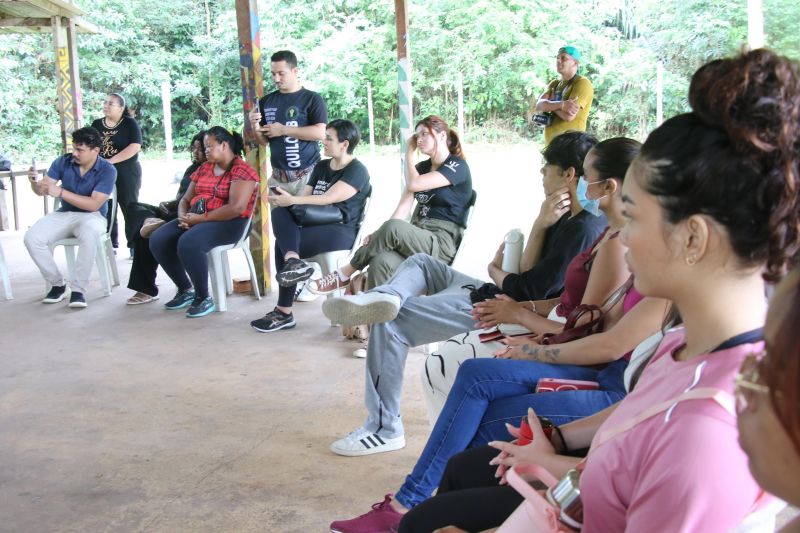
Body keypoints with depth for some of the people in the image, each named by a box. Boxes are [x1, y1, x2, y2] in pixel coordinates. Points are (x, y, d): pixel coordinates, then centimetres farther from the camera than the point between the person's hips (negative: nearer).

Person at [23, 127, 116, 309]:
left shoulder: (107, 170, -14)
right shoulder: (63, 162, -3)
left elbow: (94, 204, -21)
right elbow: (42, 190, -2)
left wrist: (61, 192, -26)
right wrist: (35, 182, -26)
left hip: (91, 216, -4)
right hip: (63, 214, 4)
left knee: (89, 234, -40)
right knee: (31, 237, -21)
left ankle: (79, 289, -27)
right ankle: (57, 284, -3)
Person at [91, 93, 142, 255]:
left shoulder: (130, 123, -4)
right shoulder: (96, 124, 10)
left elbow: (135, 147, -16)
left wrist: (111, 161, -19)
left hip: (126, 172, -4)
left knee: (129, 208, -1)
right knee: (106, 209, 6)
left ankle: (134, 245, 4)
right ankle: (110, 244, 14)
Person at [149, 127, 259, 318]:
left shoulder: (242, 170, -9)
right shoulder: (204, 168, 17)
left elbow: (236, 208, -21)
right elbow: (186, 198, 18)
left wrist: (201, 218, -20)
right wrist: (183, 216, -6)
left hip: (228, 223, -8)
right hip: (196, 220, 8)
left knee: (188, 243, -34)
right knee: (158, 240, -12)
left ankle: (204, 298, -16)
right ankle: (186, 290, 2)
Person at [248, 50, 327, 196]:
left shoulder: (312, 99, -3)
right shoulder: (266, 101, 10)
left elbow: (321, 133, -14)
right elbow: (264, 141, 15)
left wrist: (283, 130, -13)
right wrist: (256, 127, -7)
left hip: (306, 175, -4)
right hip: (277, 177, 4)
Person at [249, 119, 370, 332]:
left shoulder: (357, 171, -4)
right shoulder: (321, 166, 20)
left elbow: (329, 198, -16)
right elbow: (304, 197, 12)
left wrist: (292, 200, -22)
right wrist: (284, 201, -10)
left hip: (341, 231, -7)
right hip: (316, 225, 7)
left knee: (282, 243, -25)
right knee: (279, 212, -22)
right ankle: (292, 259, -40)